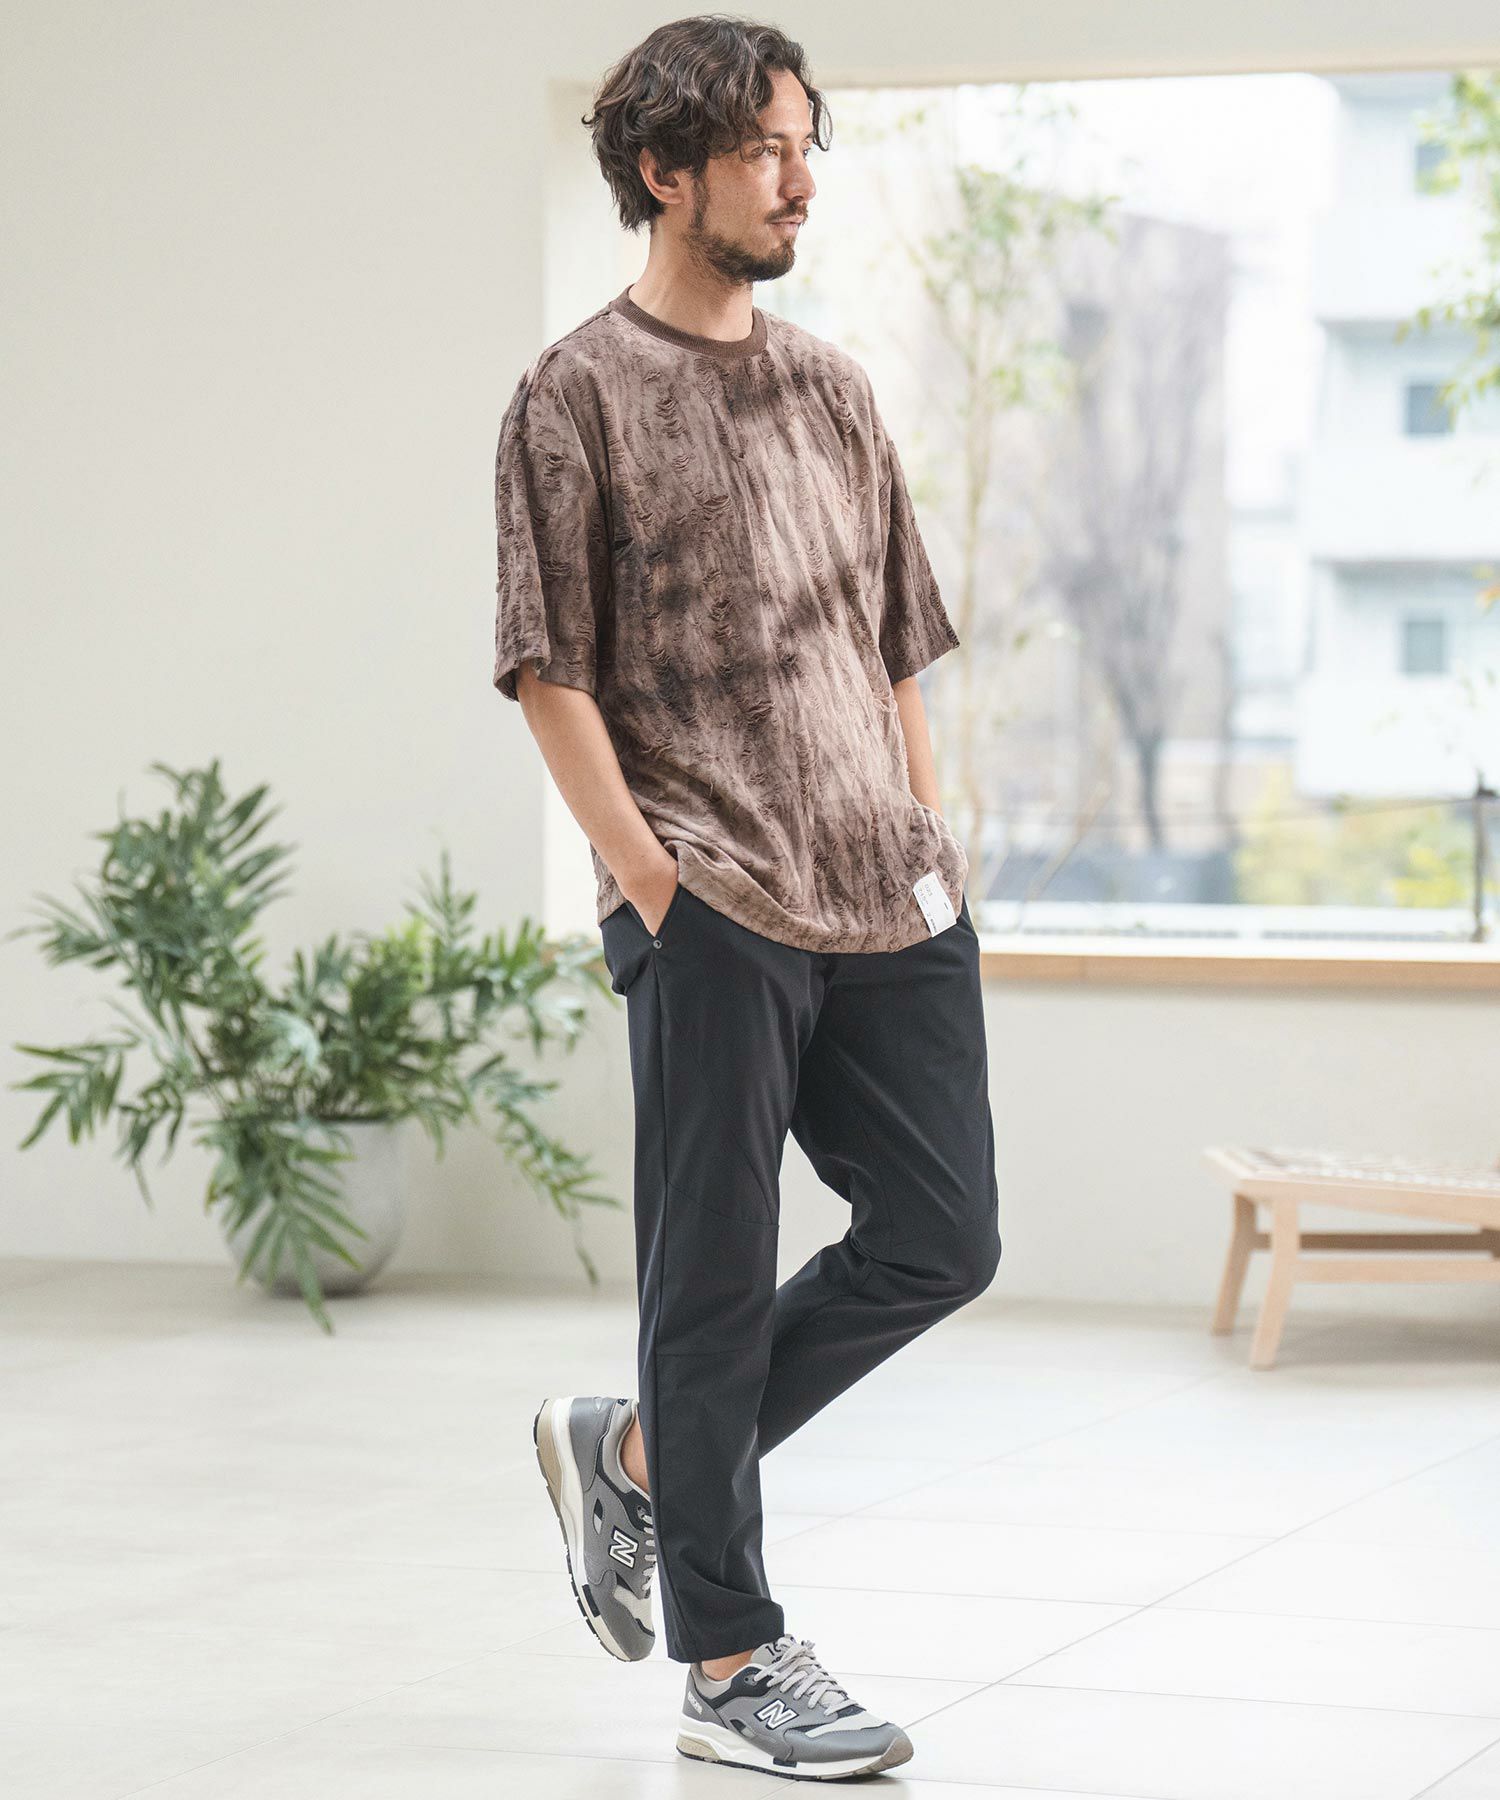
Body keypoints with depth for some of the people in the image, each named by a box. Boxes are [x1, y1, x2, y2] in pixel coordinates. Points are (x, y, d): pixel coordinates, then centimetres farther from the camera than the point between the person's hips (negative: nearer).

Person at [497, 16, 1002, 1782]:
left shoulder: (829, 386, 17)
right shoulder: (579, 394, -2)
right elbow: (549, 668, -6)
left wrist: (927, 841, 12)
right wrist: (648, 877, -12)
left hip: (887, 904, 7)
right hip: (713, 910, -7)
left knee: (940, 1238, 6)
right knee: (717, 1277, -1)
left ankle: (638, 1451, 23)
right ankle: (729, 1666, 8)